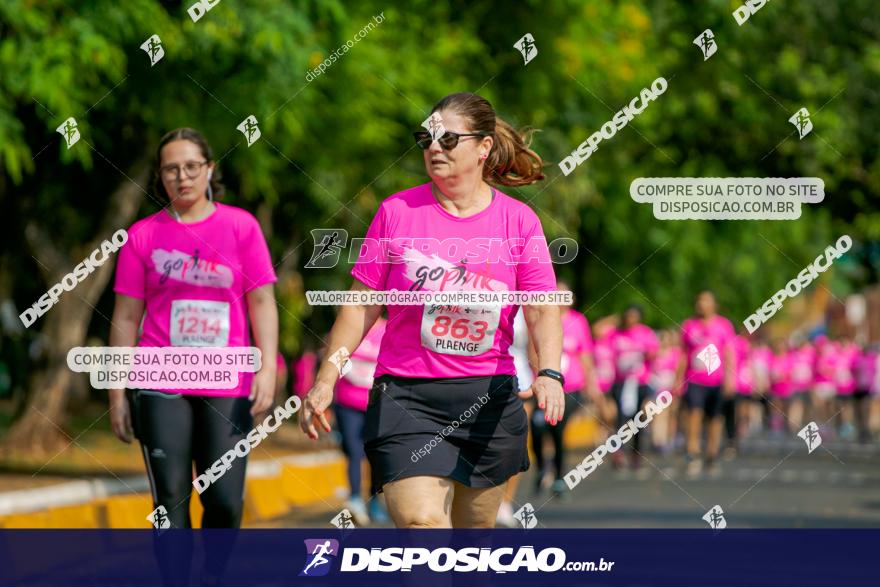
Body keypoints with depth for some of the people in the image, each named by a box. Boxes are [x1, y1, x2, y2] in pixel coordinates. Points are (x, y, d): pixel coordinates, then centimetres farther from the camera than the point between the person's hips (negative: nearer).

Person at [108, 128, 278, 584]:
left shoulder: (241, 225, 6)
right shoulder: (143, 235, 7)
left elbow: (261, 300, 5)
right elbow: (126, 316, 9)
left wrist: (267, 367, -7)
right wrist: (117, 391, 6)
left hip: (228, 387, 0)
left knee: (225, 501, -5)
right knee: (171, 499, -4)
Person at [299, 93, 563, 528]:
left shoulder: (519, 220, 2)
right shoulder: (397, 211, 2)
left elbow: (543, 311, -3)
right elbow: (362, 305, 5)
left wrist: (549, 373, -22)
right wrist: (326, 378, -2)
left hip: (489, 398, 2)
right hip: (405, 396, -2)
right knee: (420, 522, -20)